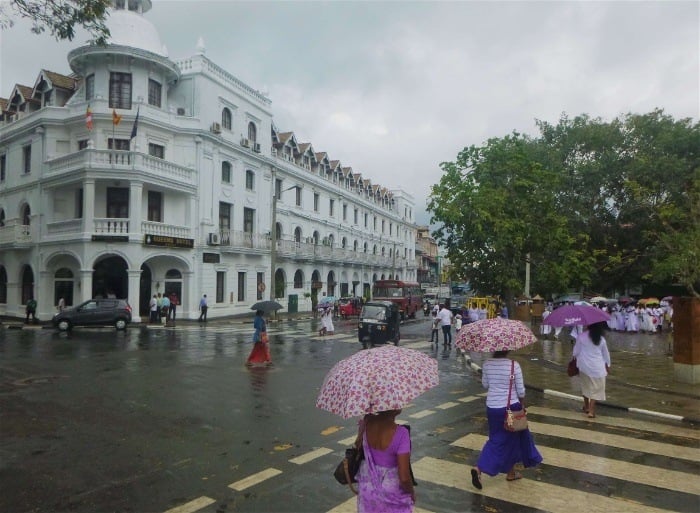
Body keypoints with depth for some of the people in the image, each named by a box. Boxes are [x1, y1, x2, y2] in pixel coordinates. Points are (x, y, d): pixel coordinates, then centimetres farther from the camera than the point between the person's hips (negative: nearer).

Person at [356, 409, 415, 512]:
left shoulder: (367, 422, -19)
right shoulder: (400, 433, -32)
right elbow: (404, 477, -24)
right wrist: (411, 492, -7)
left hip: (367, 486, 4)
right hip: (391, 493, -4)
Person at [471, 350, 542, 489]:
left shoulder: (487, 364, -5)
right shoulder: (514, 365, -15)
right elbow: (520, 390, -8)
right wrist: (523, 405, 7)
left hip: (492, 406, 3)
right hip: (510, 407, -3)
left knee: (497, 439, 18)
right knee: (512, 438, 17)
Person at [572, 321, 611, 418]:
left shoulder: (581, 337, -11)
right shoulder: (601, 339, -4)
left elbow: (576, 352, -5)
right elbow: (605, 354, 8)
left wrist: (576, 361, 14)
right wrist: (607, 365, 23)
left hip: (584, 366, 0)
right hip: (597, 367, 0)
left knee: (585, 386, 20)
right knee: (596, 389, 6)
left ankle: (586, 407, 33)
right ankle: (591, 411, -2)